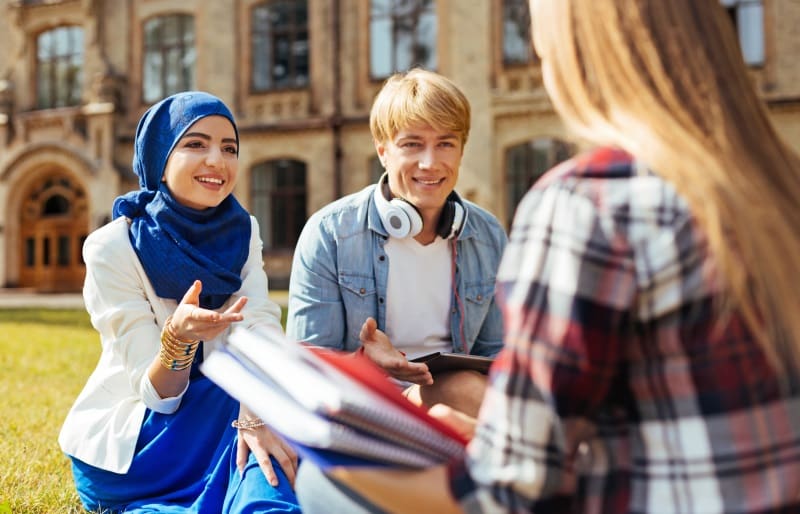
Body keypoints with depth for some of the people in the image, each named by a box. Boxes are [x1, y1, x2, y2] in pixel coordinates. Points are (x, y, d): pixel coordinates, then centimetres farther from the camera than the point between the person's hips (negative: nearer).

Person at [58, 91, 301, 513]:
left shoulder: (242, 233, -1)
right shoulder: (112, 248, -15)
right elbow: (155, 393, -17)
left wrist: (254, 417, -38)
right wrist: (178, 337, -39)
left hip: (219, 422, 4)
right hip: (130, 443, -4)